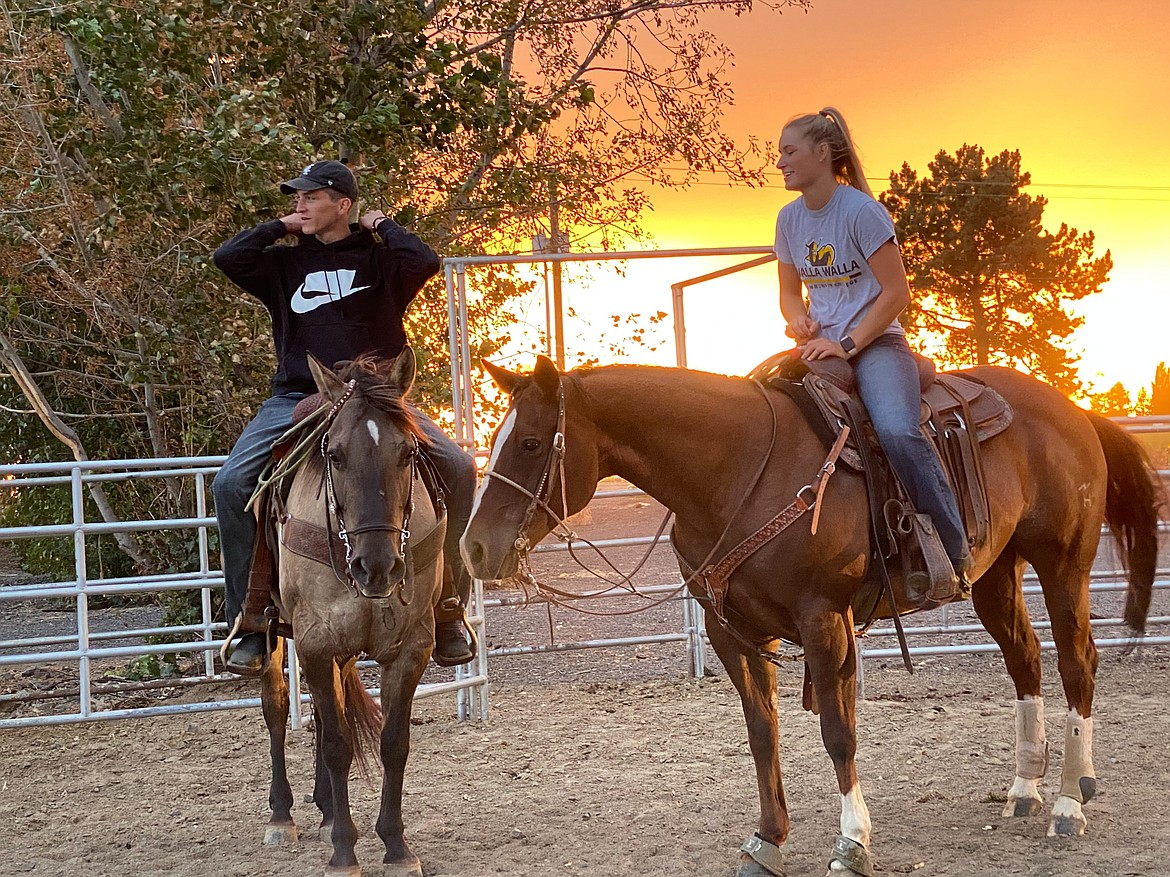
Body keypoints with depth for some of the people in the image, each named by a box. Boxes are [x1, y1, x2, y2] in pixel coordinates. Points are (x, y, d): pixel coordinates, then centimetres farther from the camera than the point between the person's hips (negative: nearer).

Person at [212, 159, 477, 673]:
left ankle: (449, 603, -6)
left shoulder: (377, 258, 7)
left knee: (458, 469, -20)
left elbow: (424, 262, -13)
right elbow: (228, 258, -1)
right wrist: (279, 229, 7)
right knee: (231, 484, -21)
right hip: (298, 399, 2)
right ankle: (250, 620, -12)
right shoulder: (286, 264, 14)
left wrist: (382, 226, 2)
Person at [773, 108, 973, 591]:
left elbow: (897, 291, -13)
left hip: (875, 342, -7)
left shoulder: (861, 211, -11)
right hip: (820, 346, 7)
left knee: (896, 430, -32)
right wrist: (799, 320, -5)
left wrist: (847, 344, -19)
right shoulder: (790, 219, 9)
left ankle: (954, 551, -22)